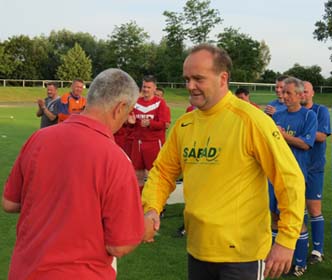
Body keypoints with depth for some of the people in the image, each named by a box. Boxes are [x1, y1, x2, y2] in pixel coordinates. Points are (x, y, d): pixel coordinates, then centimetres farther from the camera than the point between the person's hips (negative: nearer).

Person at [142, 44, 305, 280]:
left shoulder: (250, 120, -16)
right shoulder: (184, 124, 2)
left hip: (241, 253, -6)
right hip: (197, 250, 6)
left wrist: (286, 241, -18)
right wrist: (152, 209, -9)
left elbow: (290, 179, -15)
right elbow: (163, 171, 9)